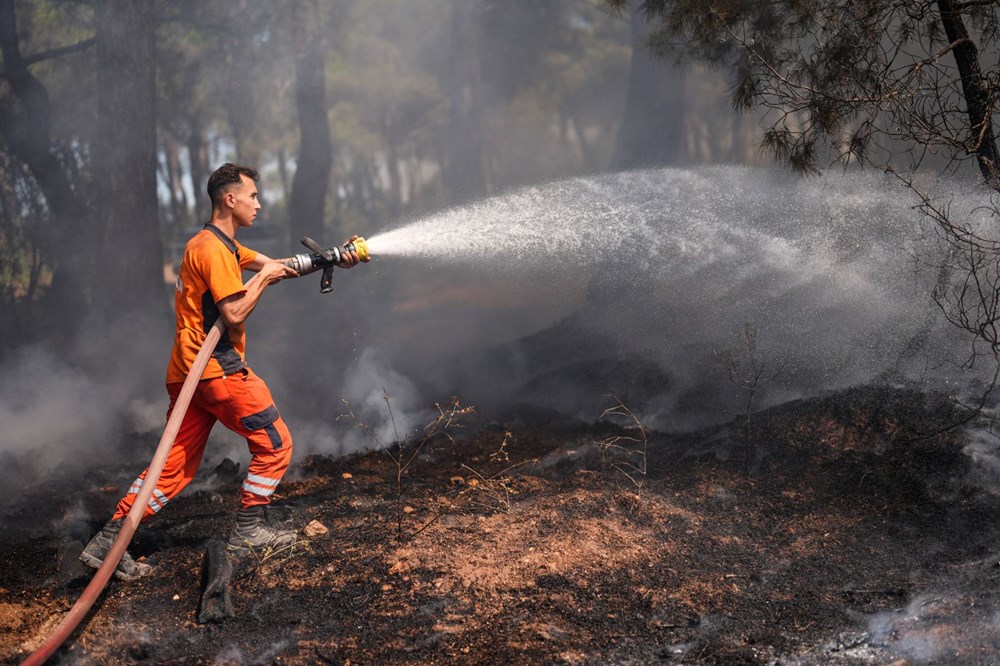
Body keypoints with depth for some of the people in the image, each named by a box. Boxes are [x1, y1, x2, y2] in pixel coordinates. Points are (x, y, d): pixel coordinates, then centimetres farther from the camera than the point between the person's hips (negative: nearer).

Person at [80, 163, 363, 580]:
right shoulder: (215, 250, -13)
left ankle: (108, 542, 3)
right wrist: (263, 279, -5)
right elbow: (236, 314, -19)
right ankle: (248, 532, 10)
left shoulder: (222, 245, 21)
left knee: (175, 465, 9)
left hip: (187, 373, 10)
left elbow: (277, 264, 21)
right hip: (217, 370, -10)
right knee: (274, 444, 4)